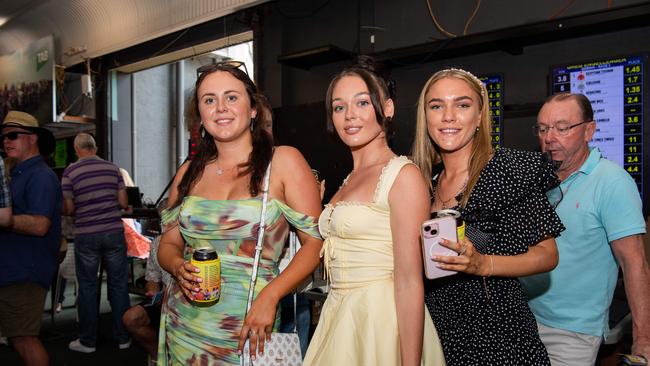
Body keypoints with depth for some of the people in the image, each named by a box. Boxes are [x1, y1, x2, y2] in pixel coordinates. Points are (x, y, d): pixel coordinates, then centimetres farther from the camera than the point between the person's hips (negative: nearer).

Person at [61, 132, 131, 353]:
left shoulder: (70, 172, -4)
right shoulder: (113, 168, 3)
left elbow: (68, 209, -4)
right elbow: (123, 203, 3)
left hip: (86, 235, -2)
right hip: (114, 231, 2)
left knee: (87, 287, 10)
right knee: (118, 285, 9)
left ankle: (88, 341, 19)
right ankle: (123, 338, 17)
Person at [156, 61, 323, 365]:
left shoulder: (284, 162, -8)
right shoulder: (190, 171, 4)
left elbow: (315, 242, -10)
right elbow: (168, 244, 11)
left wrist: (270, 296, -20)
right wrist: (179, 268, -10)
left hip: (247, 329, -3)